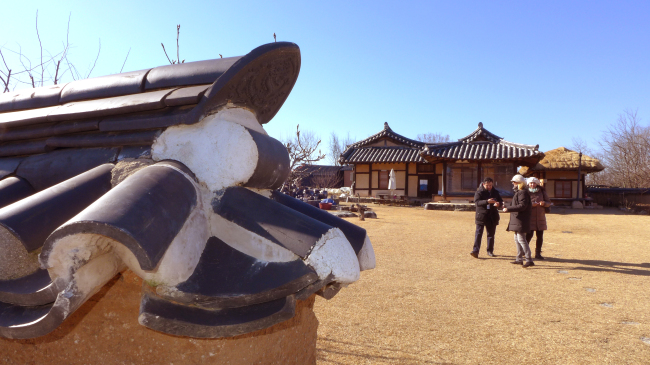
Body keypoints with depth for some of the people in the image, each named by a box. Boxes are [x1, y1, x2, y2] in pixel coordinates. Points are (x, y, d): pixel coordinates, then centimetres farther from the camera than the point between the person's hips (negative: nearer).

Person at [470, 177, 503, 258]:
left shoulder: (495, 192, 10)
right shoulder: (479, 191, -4)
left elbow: (501, 201, 15)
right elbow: (477, 202, -17)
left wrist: (498, 203, -10)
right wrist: (487, 201, -32)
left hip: (492, 216, 4)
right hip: (481, 216, -4)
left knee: (491, 234, 11)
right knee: (478, 233, -9)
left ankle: (490, 251, 21)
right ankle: (475, 250, -11)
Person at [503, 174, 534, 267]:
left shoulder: (523, 193, -16)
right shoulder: (518, 192, 17)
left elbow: (522, 206, -25)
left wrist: (508, 209, -25)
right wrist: (508, 208, 12)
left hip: (521, 220, -11)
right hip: (517, 220, 11)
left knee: (521, 239, -11)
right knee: (517, 239, 16)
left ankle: (529, 260, -9)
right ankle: (519, 259, 24)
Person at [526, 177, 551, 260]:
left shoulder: (542, 192, 9)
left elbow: (549, 202, 10)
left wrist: (544, 203, -11)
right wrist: (531, 204, -22)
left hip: (540, 217, 4)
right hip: (530, 216, -4)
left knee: (540, 236, 6)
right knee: (529, 235, -9)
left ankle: (538, 253, 15)